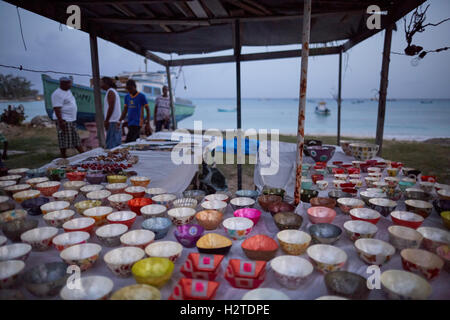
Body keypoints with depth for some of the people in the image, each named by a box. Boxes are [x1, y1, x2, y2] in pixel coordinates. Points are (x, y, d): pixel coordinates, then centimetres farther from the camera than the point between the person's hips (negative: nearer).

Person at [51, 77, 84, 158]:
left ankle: (82, 153, 23)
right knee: (64, 139, -3)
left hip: (71, 119, 10)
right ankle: (64, 157, 4)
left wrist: (74, 118, 22)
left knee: (75, 137, 15)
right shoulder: (57, 94, -15)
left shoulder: (68, 91, 15)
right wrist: (61, 121, -26)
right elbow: (57, 109, -21)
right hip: (64, 120, -10)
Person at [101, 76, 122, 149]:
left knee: (110, 145, -10)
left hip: (112, 122, -10)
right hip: (117, 122, 10)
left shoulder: (110, 92, -9)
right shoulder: (114, 91, 21)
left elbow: (111, 107, -18)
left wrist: (106, 121, -17)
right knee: (117, 144, 11)